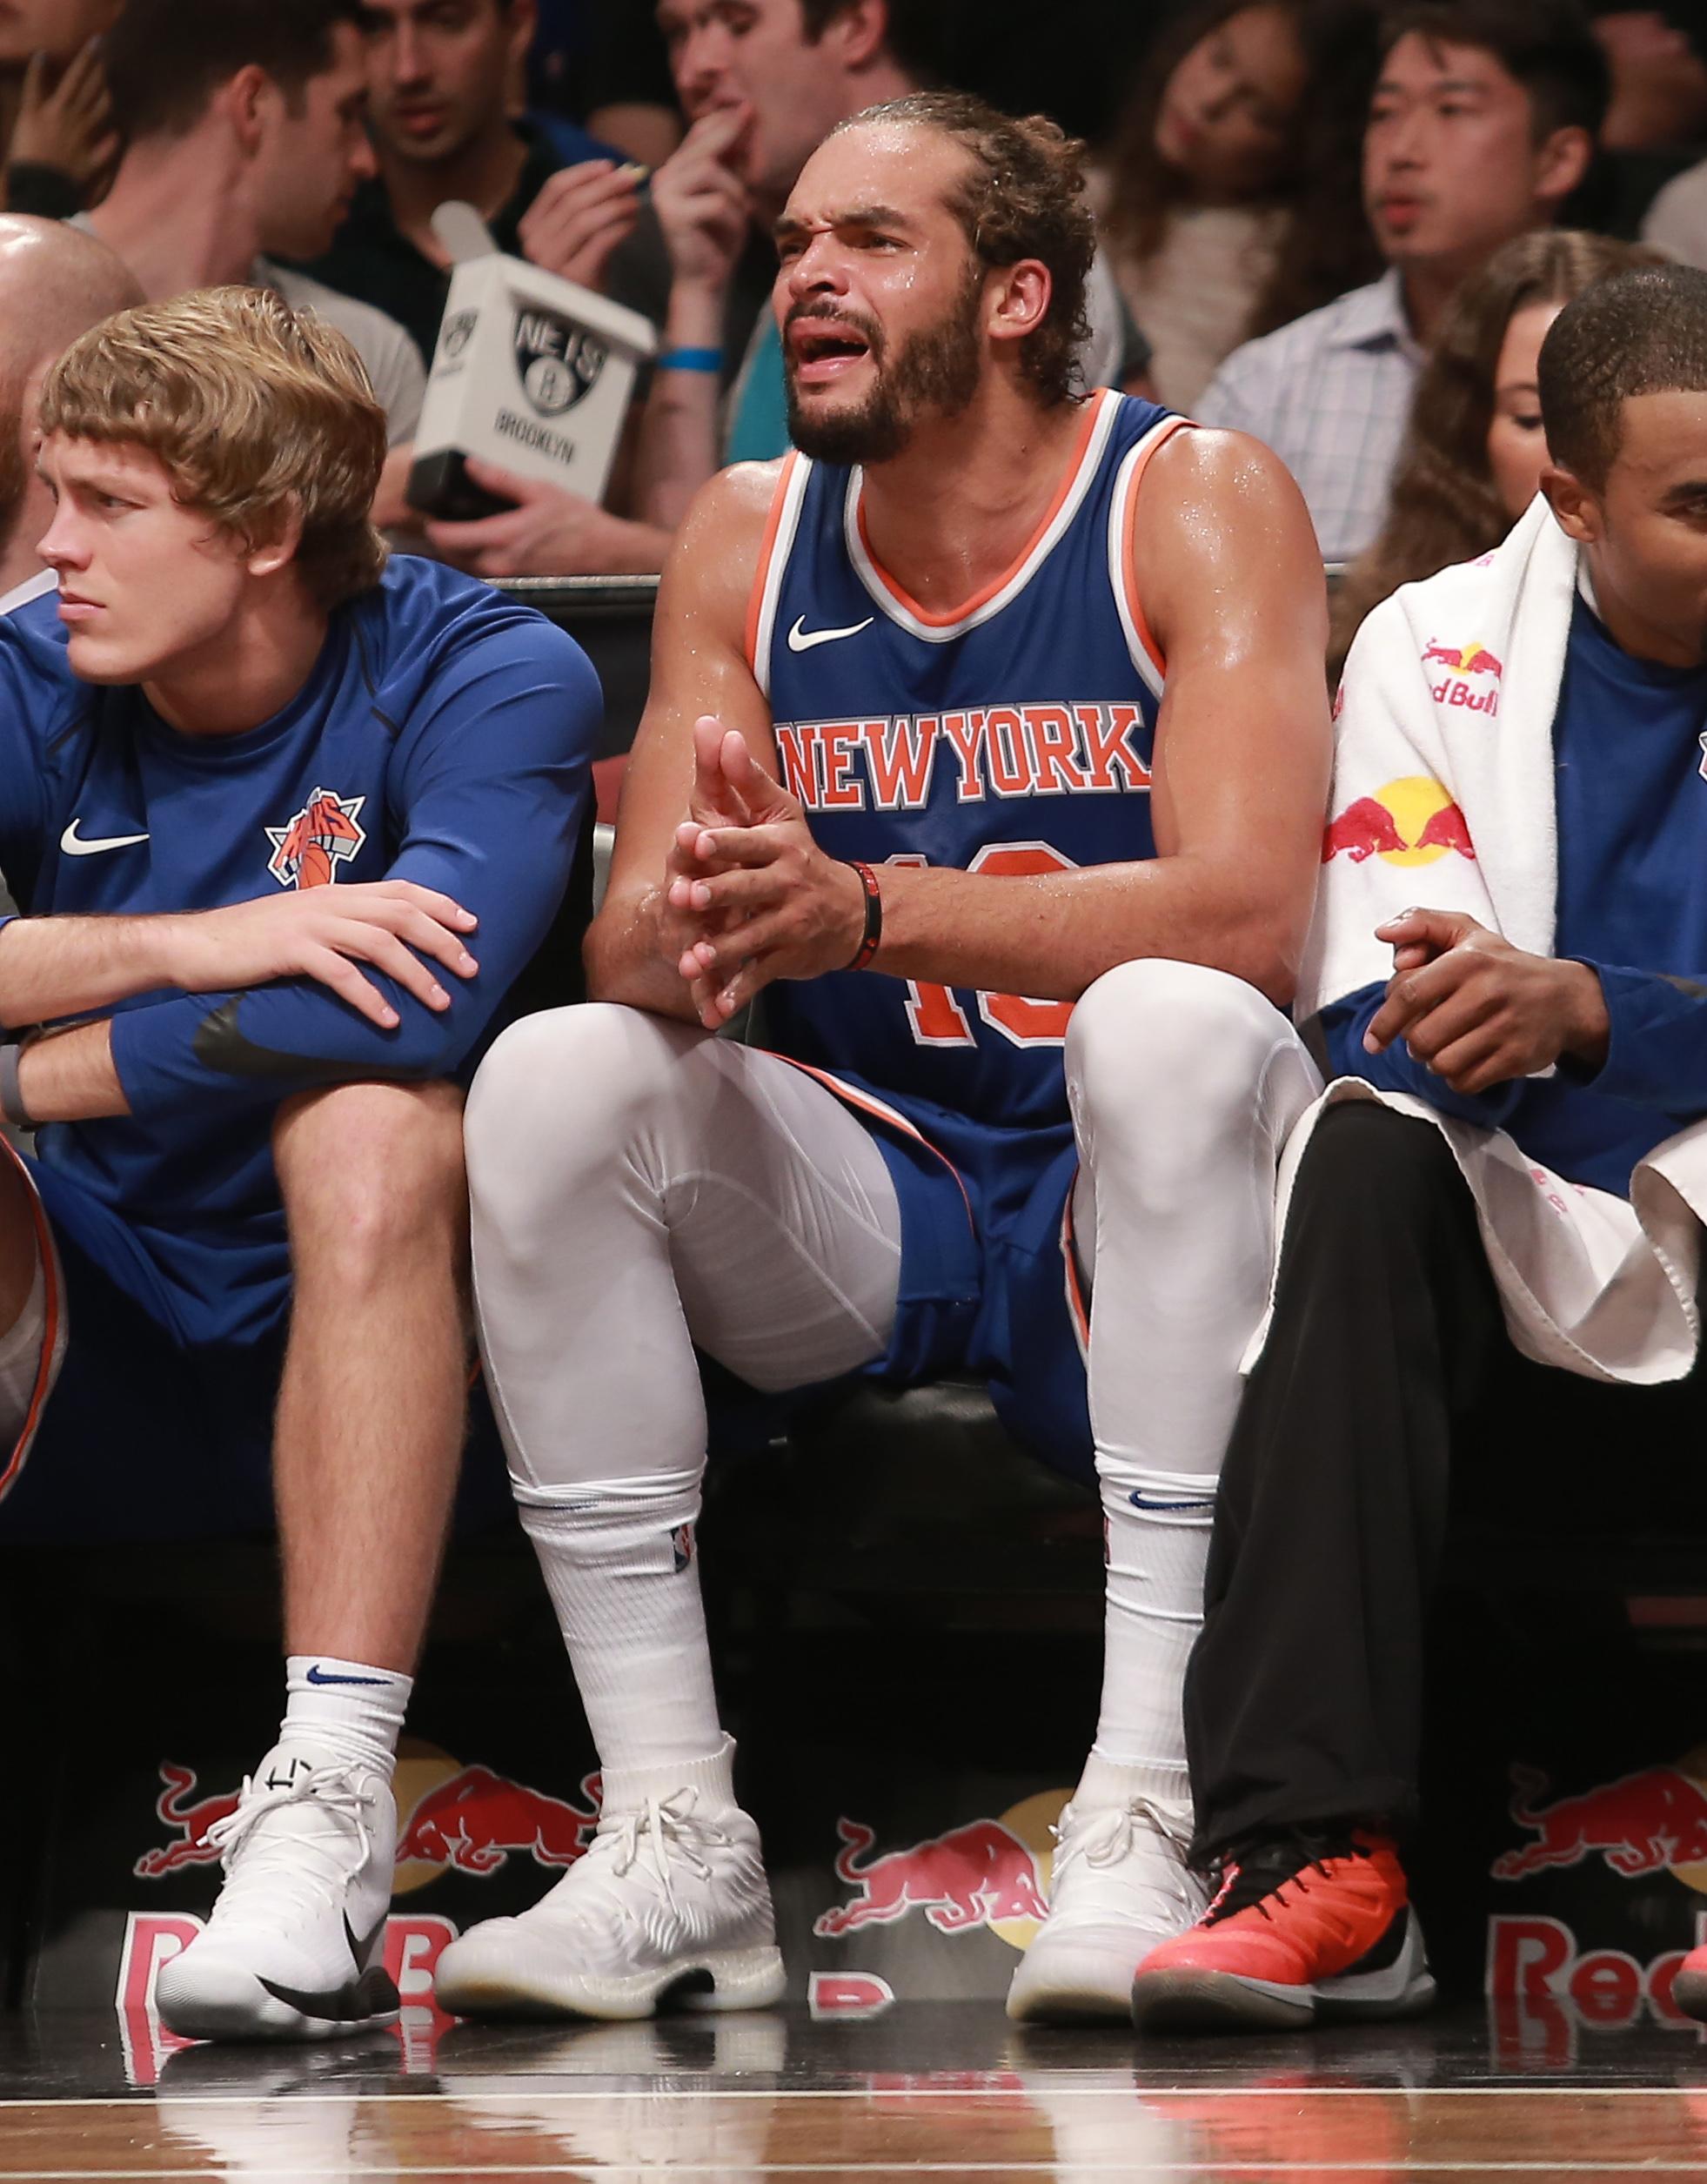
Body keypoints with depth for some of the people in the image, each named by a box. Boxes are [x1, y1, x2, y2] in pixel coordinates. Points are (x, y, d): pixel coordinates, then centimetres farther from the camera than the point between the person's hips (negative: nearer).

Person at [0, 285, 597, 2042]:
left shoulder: (484, 680, -11)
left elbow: (415, 1005, -30)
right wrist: (182, 944, -29)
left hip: (360, 1351, -3)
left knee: (370, 1114, -32)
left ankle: (329, 1799, -38)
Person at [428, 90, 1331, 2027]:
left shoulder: (1194, 504, -8)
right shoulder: (748, 538, 5)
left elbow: (1244, 912, -23)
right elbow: (632, 937, -1)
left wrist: (859, 908, -36)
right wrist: (688, 938, -28)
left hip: (1124, 1212, -4)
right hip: (867, 1205, 4)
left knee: (1174, 1023, -35)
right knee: (555, 1077, -22)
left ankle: (1140, 1815, -38)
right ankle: (673, 1842, -24)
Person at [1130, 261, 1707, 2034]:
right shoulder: (1441, 651, 5)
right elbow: (1382, 1022, -3)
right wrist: (1444, 1036, -27)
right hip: (1537, 1285, 2)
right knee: (1362, 1170, -29)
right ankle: (1317, 1858, -38)